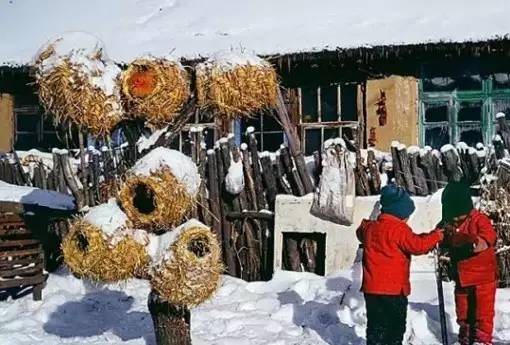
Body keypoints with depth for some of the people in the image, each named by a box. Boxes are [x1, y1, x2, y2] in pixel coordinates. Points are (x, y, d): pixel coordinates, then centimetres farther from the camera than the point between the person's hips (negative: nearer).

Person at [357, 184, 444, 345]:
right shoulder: (399, 229, -14)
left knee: (376, 326, 11)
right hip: (394, 289, -6)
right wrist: (436, 236, -5)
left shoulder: (370, 227, 8)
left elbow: (361, 233, 29)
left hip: (371, 288, 6)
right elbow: (417, 245, -18)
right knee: (396, 326, 6)